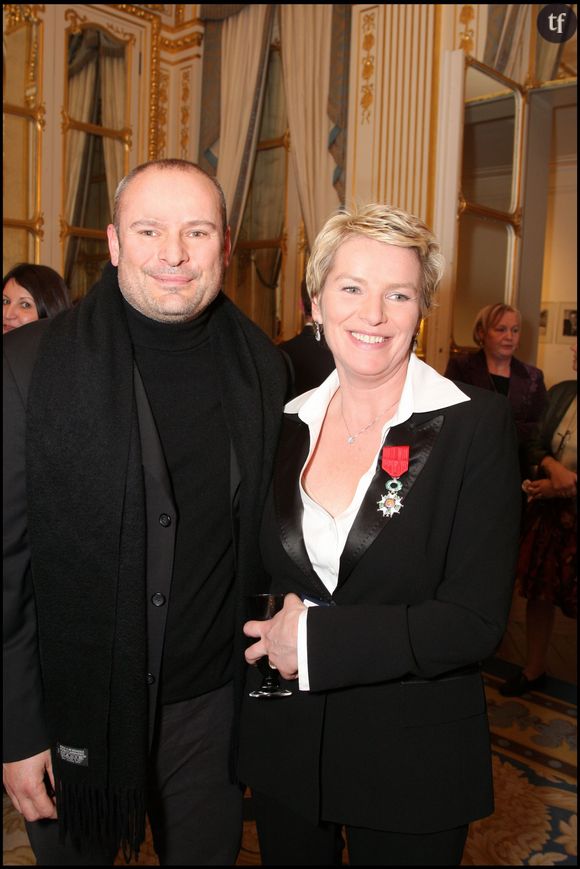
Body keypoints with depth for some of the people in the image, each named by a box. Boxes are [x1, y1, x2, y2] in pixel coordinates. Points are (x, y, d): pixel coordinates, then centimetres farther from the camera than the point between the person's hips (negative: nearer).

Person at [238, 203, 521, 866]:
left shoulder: (477, 425, -13)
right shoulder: (287, 425, -1)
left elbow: (475, 622, -18)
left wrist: (315, 638, -19)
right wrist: (272, 630, -8)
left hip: (413, 762, -3)